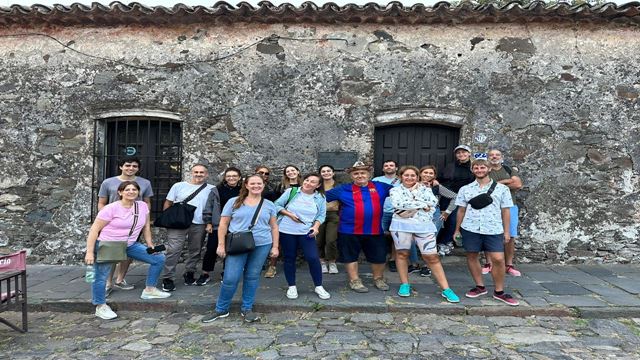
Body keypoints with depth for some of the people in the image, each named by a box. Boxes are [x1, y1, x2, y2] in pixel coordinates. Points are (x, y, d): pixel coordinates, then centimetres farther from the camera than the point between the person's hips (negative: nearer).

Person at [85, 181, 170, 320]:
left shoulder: (143, 206, -3)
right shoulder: (111, 208, -17)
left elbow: (146, 226, 10)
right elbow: (94, 230, -14)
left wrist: (150, 244, 7)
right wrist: (90, 252, -18)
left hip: (130, 245, 5)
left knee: (159, 258, 3)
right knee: (101, 277, -7)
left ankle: (149, 290, 16)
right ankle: (100, 307, 16)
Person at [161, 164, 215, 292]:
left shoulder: (211, 189, 6)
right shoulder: (179, 186, 6)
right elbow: (168, 203, 9)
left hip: (199, 225, 2)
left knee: (195, 251, 10)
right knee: (173, 250, -8)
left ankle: (189, 273, 29)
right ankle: (168, 278, 1)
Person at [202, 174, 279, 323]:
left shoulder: (269, 205, 8)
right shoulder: (234, 202, 2)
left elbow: (274, 227, 11)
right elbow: (223, 224, 3)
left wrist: (275, 246, 6)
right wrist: (221, 244, -3)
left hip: (261, 246, 2)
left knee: (252, 277, 8)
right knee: (230, 278, -3)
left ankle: (247, 309, 24)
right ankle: (221, 309, 17)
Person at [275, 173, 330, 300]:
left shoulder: (320, 198, 0)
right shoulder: (291, 191, -4)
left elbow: (321, 215, 3)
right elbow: (277, 205, -1)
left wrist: (316, 226, -14)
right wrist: (289, 214, -14)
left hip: (306, 232, 0)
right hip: (286, 231, 0)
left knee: (313, 258, -6)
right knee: (289, 258, 8)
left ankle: (318, 287, 12)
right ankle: (291, 287, 24)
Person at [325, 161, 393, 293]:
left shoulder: (380, 187, 7)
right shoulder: (343, 189, 1)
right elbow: (323, 196, 0)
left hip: (375, 231, 2)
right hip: (349, 231, -2)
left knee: (379, 256, 12)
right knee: (350, 256, 7)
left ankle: (378, 279, 34)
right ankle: (354, 281, 24)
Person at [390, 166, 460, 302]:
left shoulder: (424, 189, 14)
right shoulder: (395, 190, 8)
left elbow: (433, 202, -6)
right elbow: (398, 204, -13)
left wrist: (414, 191, -1)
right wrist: (423, 205, -8)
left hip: (424, 225, 0)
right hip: (402, 225, 0)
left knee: (432, 257, -1)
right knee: (402, 254, 5)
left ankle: (446, 289, 3)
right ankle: (404, 284, 21)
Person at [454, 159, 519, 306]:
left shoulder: (502, 188, 7)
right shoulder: (465, 189, 9)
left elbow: (505, 211, 8)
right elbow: (461, 210, 12)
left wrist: (506, 231, 5)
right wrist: (457, 229, 11)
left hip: (494, 229, -1)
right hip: (470, 229, 2)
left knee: (498, 259, -6)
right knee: (472, 256, 7)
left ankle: (499, 292, 11)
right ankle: (480, 287, 23)